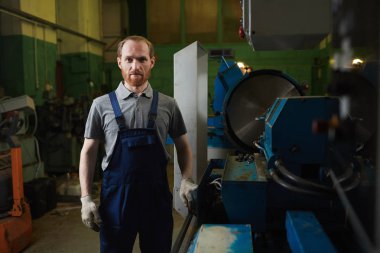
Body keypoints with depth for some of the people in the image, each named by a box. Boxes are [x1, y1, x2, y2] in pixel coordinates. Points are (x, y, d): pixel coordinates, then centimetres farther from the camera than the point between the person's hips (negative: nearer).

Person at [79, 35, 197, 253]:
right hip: (116, 194, 0)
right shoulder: (102, 105, -1)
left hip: (156, 194, 1)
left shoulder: (168, 105, 1)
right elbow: (89, 152, 3)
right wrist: (86, 198, -3)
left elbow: (183, 146, 9)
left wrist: (186, 180, -6)